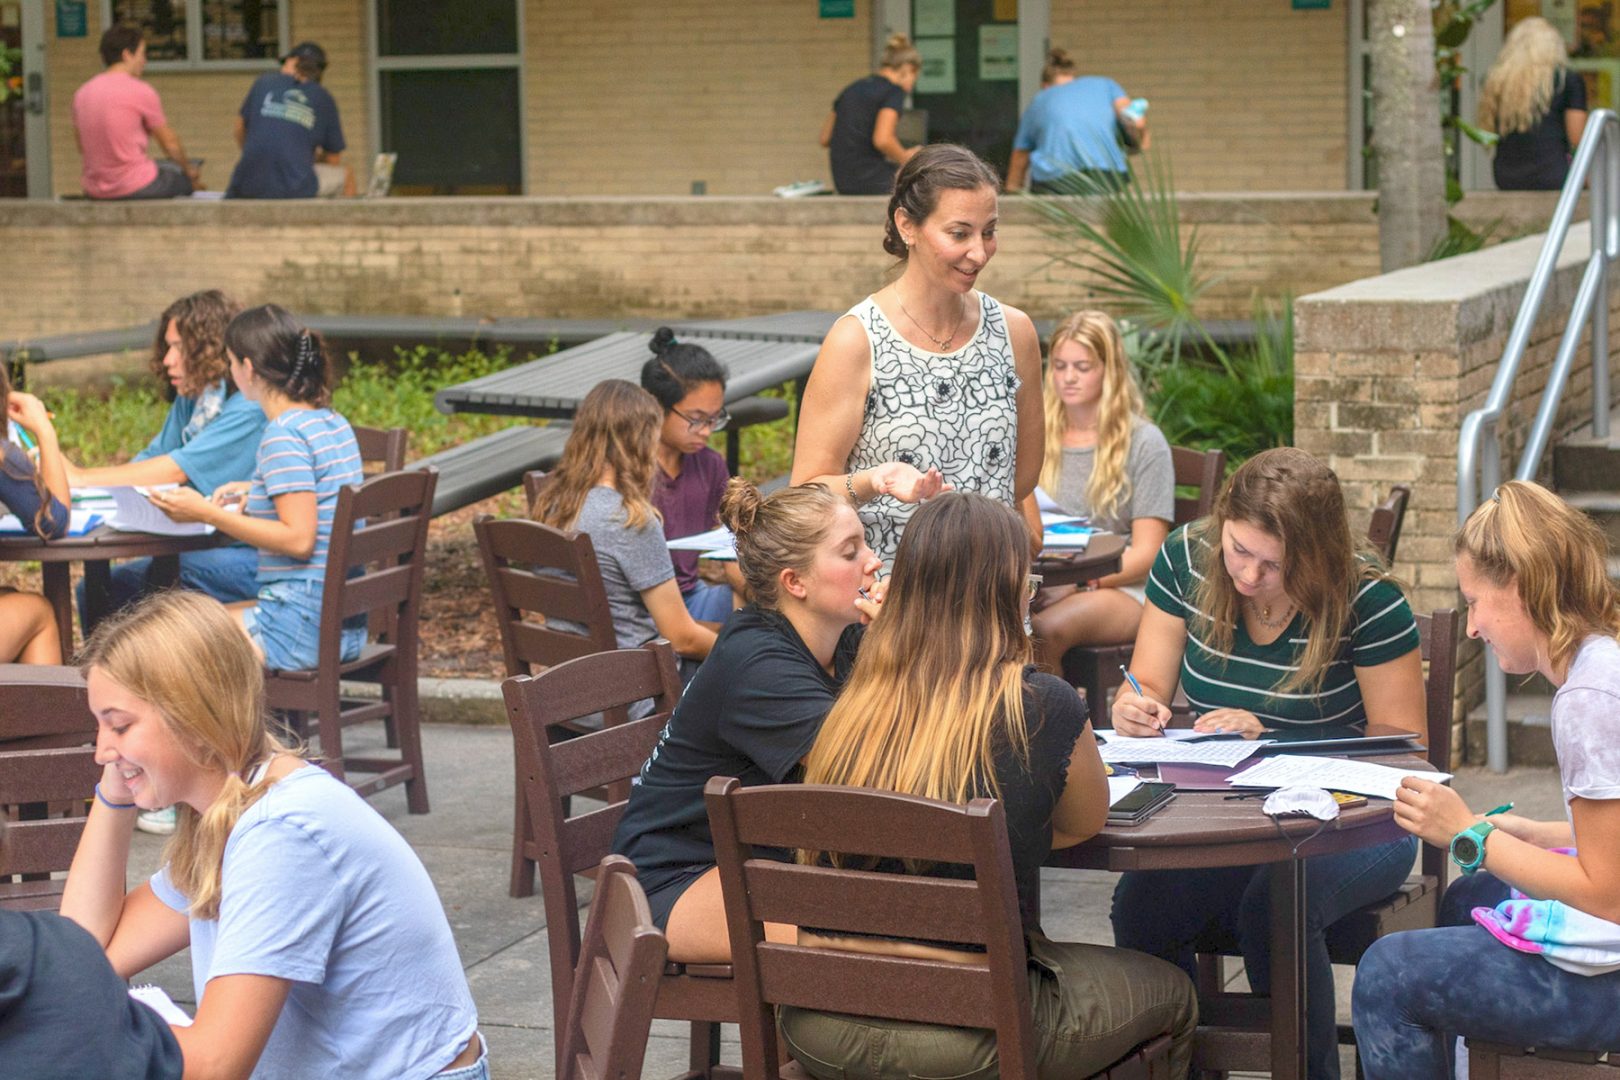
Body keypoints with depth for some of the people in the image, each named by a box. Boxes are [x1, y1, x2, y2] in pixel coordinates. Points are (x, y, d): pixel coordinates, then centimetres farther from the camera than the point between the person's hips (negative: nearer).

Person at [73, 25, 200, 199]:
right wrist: (189, 170, 17)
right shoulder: (141, 91, -12)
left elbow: (83, 149, 15)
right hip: (136, 188, -7)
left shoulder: (81, 94, 4)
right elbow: (170, 144, -2)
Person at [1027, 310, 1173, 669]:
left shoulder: (1143, 443, 3)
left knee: (1044, 631, -37)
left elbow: (1146, 553, -2)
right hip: (1044, 586, 3)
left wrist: (1076, 584, -18)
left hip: (1120, 587, -3)